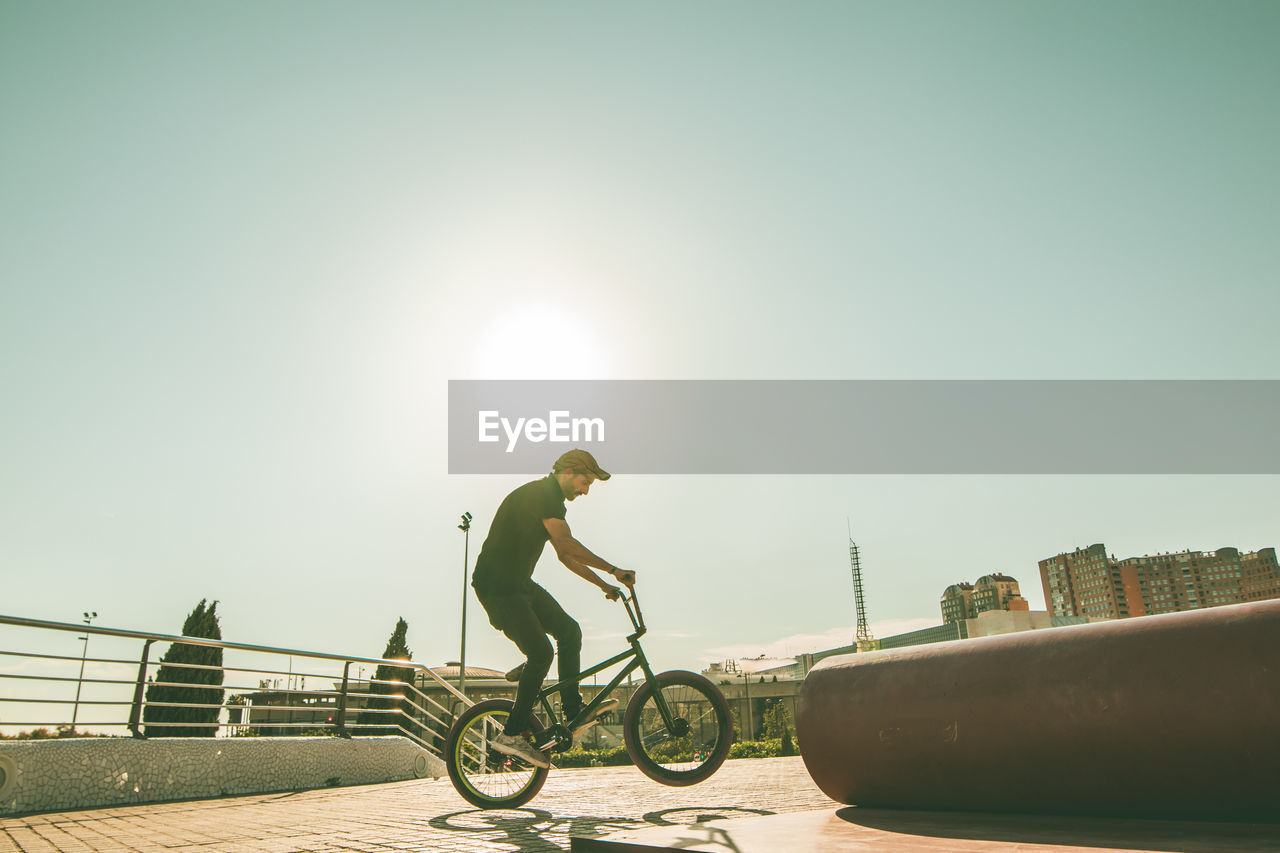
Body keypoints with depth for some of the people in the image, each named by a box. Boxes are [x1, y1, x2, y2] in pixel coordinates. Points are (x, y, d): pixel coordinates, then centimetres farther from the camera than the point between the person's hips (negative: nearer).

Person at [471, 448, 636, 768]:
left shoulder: (551, 499, 15)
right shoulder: (540, 494, -17)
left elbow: (564, 554, 19)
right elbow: (568, 544, -28)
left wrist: (603, 584, 15)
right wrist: (613, 570, -26)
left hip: (519, 583, 10)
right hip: (497, 587, -10)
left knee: (569, 630, 5)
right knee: (540, 653, -13)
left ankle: (573, 714, 10)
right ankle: (512, 734, -2)